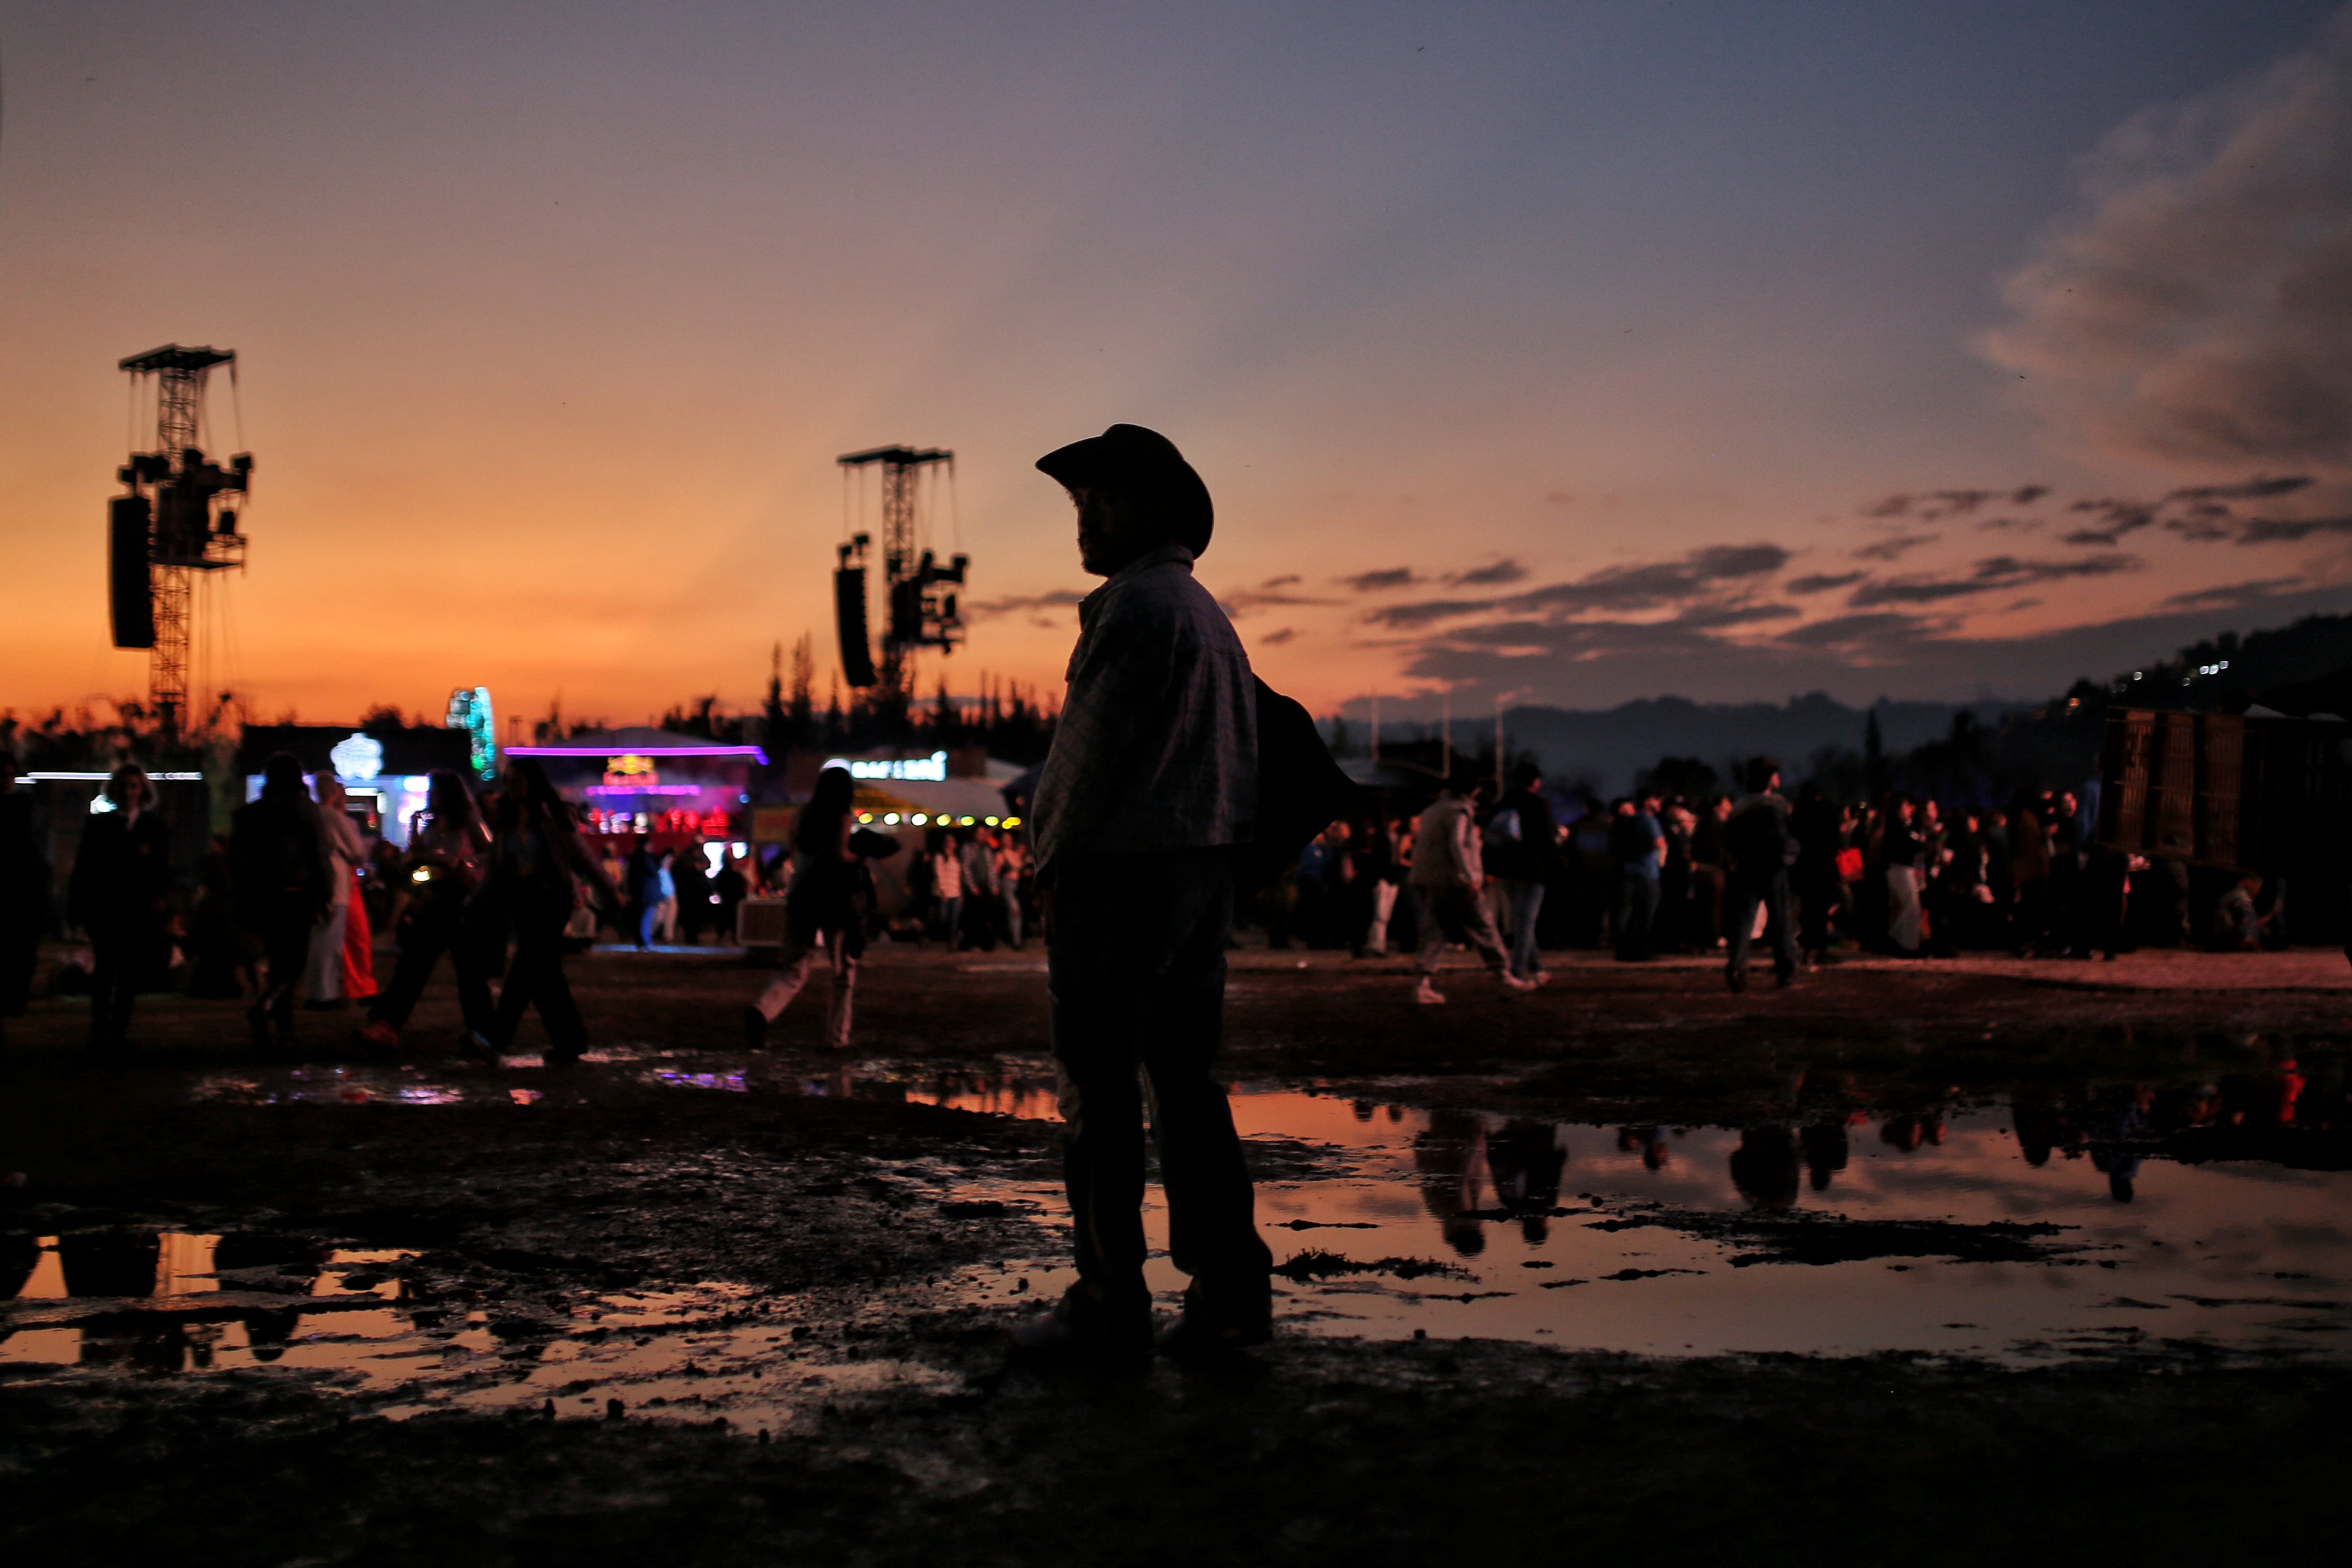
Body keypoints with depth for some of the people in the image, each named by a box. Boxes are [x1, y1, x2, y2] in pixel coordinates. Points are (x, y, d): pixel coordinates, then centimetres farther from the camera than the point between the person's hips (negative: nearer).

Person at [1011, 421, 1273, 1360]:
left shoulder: (1137, 606, -11)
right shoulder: (1207, 613, 20)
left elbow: (1097, 747, -16)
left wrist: (1051, 853, -4)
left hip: (1118, 866, -9)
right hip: (1203, 866, 9)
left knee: (1099, 1084, -4)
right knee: (1185, 1078, 9)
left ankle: (1109, 1301, -2)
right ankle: (1229, 1287, 7)